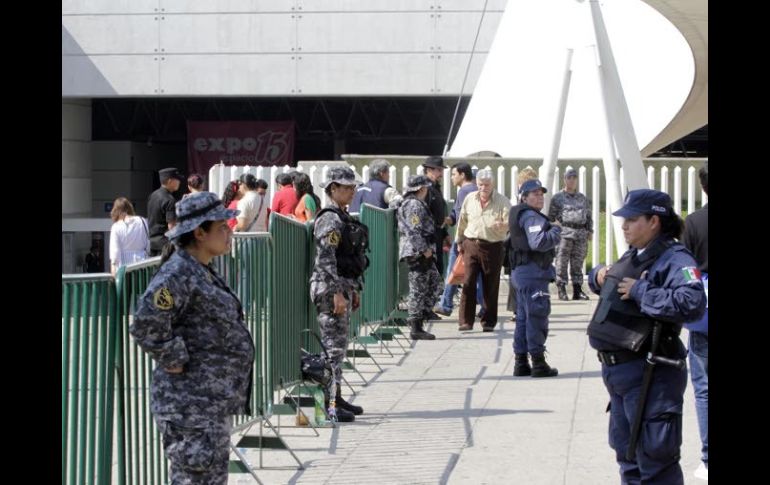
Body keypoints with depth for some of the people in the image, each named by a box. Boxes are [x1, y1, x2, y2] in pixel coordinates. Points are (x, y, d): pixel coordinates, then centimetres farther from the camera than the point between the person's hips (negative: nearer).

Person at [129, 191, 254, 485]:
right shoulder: (177, 274, -18)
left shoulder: (202, 272, 14)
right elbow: (146, 325, -28)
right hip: (191, 404, -10)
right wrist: (176, 361, -19)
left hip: (215, 402, 10)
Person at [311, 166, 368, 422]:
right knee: (334, 346, -8)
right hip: (330, 288, -10)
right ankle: (329, 404, -7)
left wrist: (354, 290, 22)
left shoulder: (343, 217, 16)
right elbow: (326, 259, -20)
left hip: (343, 287, 10)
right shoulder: (329, 219, -14)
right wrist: (337, 293, -22)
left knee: (338, 345, 14)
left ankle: (335, 397, 20)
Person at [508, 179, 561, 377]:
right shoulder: (531, 217, -14)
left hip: (521, 271, 11)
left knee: (523, 317, 14)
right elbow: (539, 243, -27)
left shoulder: (520, 215, 19)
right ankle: (538, 364, -5)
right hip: (533, 272, -11)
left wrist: (551, 230, 11)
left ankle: (521, 363, 18)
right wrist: (555, 230, -13)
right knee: (537, 317, -7)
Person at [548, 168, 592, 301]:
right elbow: (551, 217, 4)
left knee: (578, 263, 6)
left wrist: (590, 230, 13)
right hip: (564, 233, -4)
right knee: (561, 263, -7)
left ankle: (577, 290, 9)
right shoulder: (557, 198, 6)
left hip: (581, 235, 4)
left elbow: (589, 217, 22)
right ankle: (561, 290, -4)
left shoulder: (583, 199, 18)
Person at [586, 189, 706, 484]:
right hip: (617, 369, 10)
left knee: (654, 460, -7)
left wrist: (640, 291, -27)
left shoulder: (673, 259, -16)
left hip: (648, 376, -10)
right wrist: (598, 275, 9)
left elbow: (691, 303, -34)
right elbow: (605, 282, 33)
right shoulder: (632, 256, 14)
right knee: (627, 454, 20)